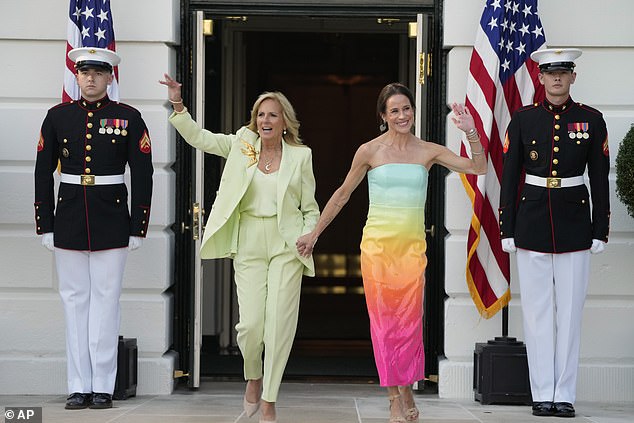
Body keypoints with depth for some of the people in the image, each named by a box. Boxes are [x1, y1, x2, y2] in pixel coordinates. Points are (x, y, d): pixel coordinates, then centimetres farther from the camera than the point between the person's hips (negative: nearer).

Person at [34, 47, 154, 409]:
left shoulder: (129, 118, 1)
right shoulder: (58, 117, 6)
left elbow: (143, 176, 0)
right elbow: (43, 174, 7)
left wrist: (138, 229, -4)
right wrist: (45, 227, 3)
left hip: (112, 220, -2)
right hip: (69, 219, 2)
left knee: (106, 299, 0)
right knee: (75, 299, 5)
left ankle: (103, 386, 5)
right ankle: (79, 386, 10)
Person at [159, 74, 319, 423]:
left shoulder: (300, 155, 3)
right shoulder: (241, 144, 7)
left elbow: (310, 209, 8)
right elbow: (197, 137, 5)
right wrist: (178, 105, -9)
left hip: (286, 245, -1)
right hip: (249, 243, 1)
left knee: (279, 322, -4)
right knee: (250, 323, -6)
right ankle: (253, 376, 27)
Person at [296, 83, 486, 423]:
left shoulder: (428, 151, 6)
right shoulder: (370, 151, 1)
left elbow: (478, 167, 5)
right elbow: (343, 193, 11)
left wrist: (471, 132, -8)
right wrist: (315, 233, 13)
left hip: (412, 245, 1)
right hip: (378, 243, -1)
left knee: (410, 320, -3)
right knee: (384, 318, -3)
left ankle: (407, 392, 15)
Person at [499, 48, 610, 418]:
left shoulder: (591, 120, 3)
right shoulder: (523, 120, 3)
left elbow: (600, 180, 4)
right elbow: (509, 178, 4)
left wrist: (600, 232, 0)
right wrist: (507, 231, 1)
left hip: (574, 226, 0)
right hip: (532, 225, 0)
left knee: (570, 311, 2)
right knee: (537, 311, 3)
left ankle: (565, 395, 8)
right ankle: (543, 394, 9)